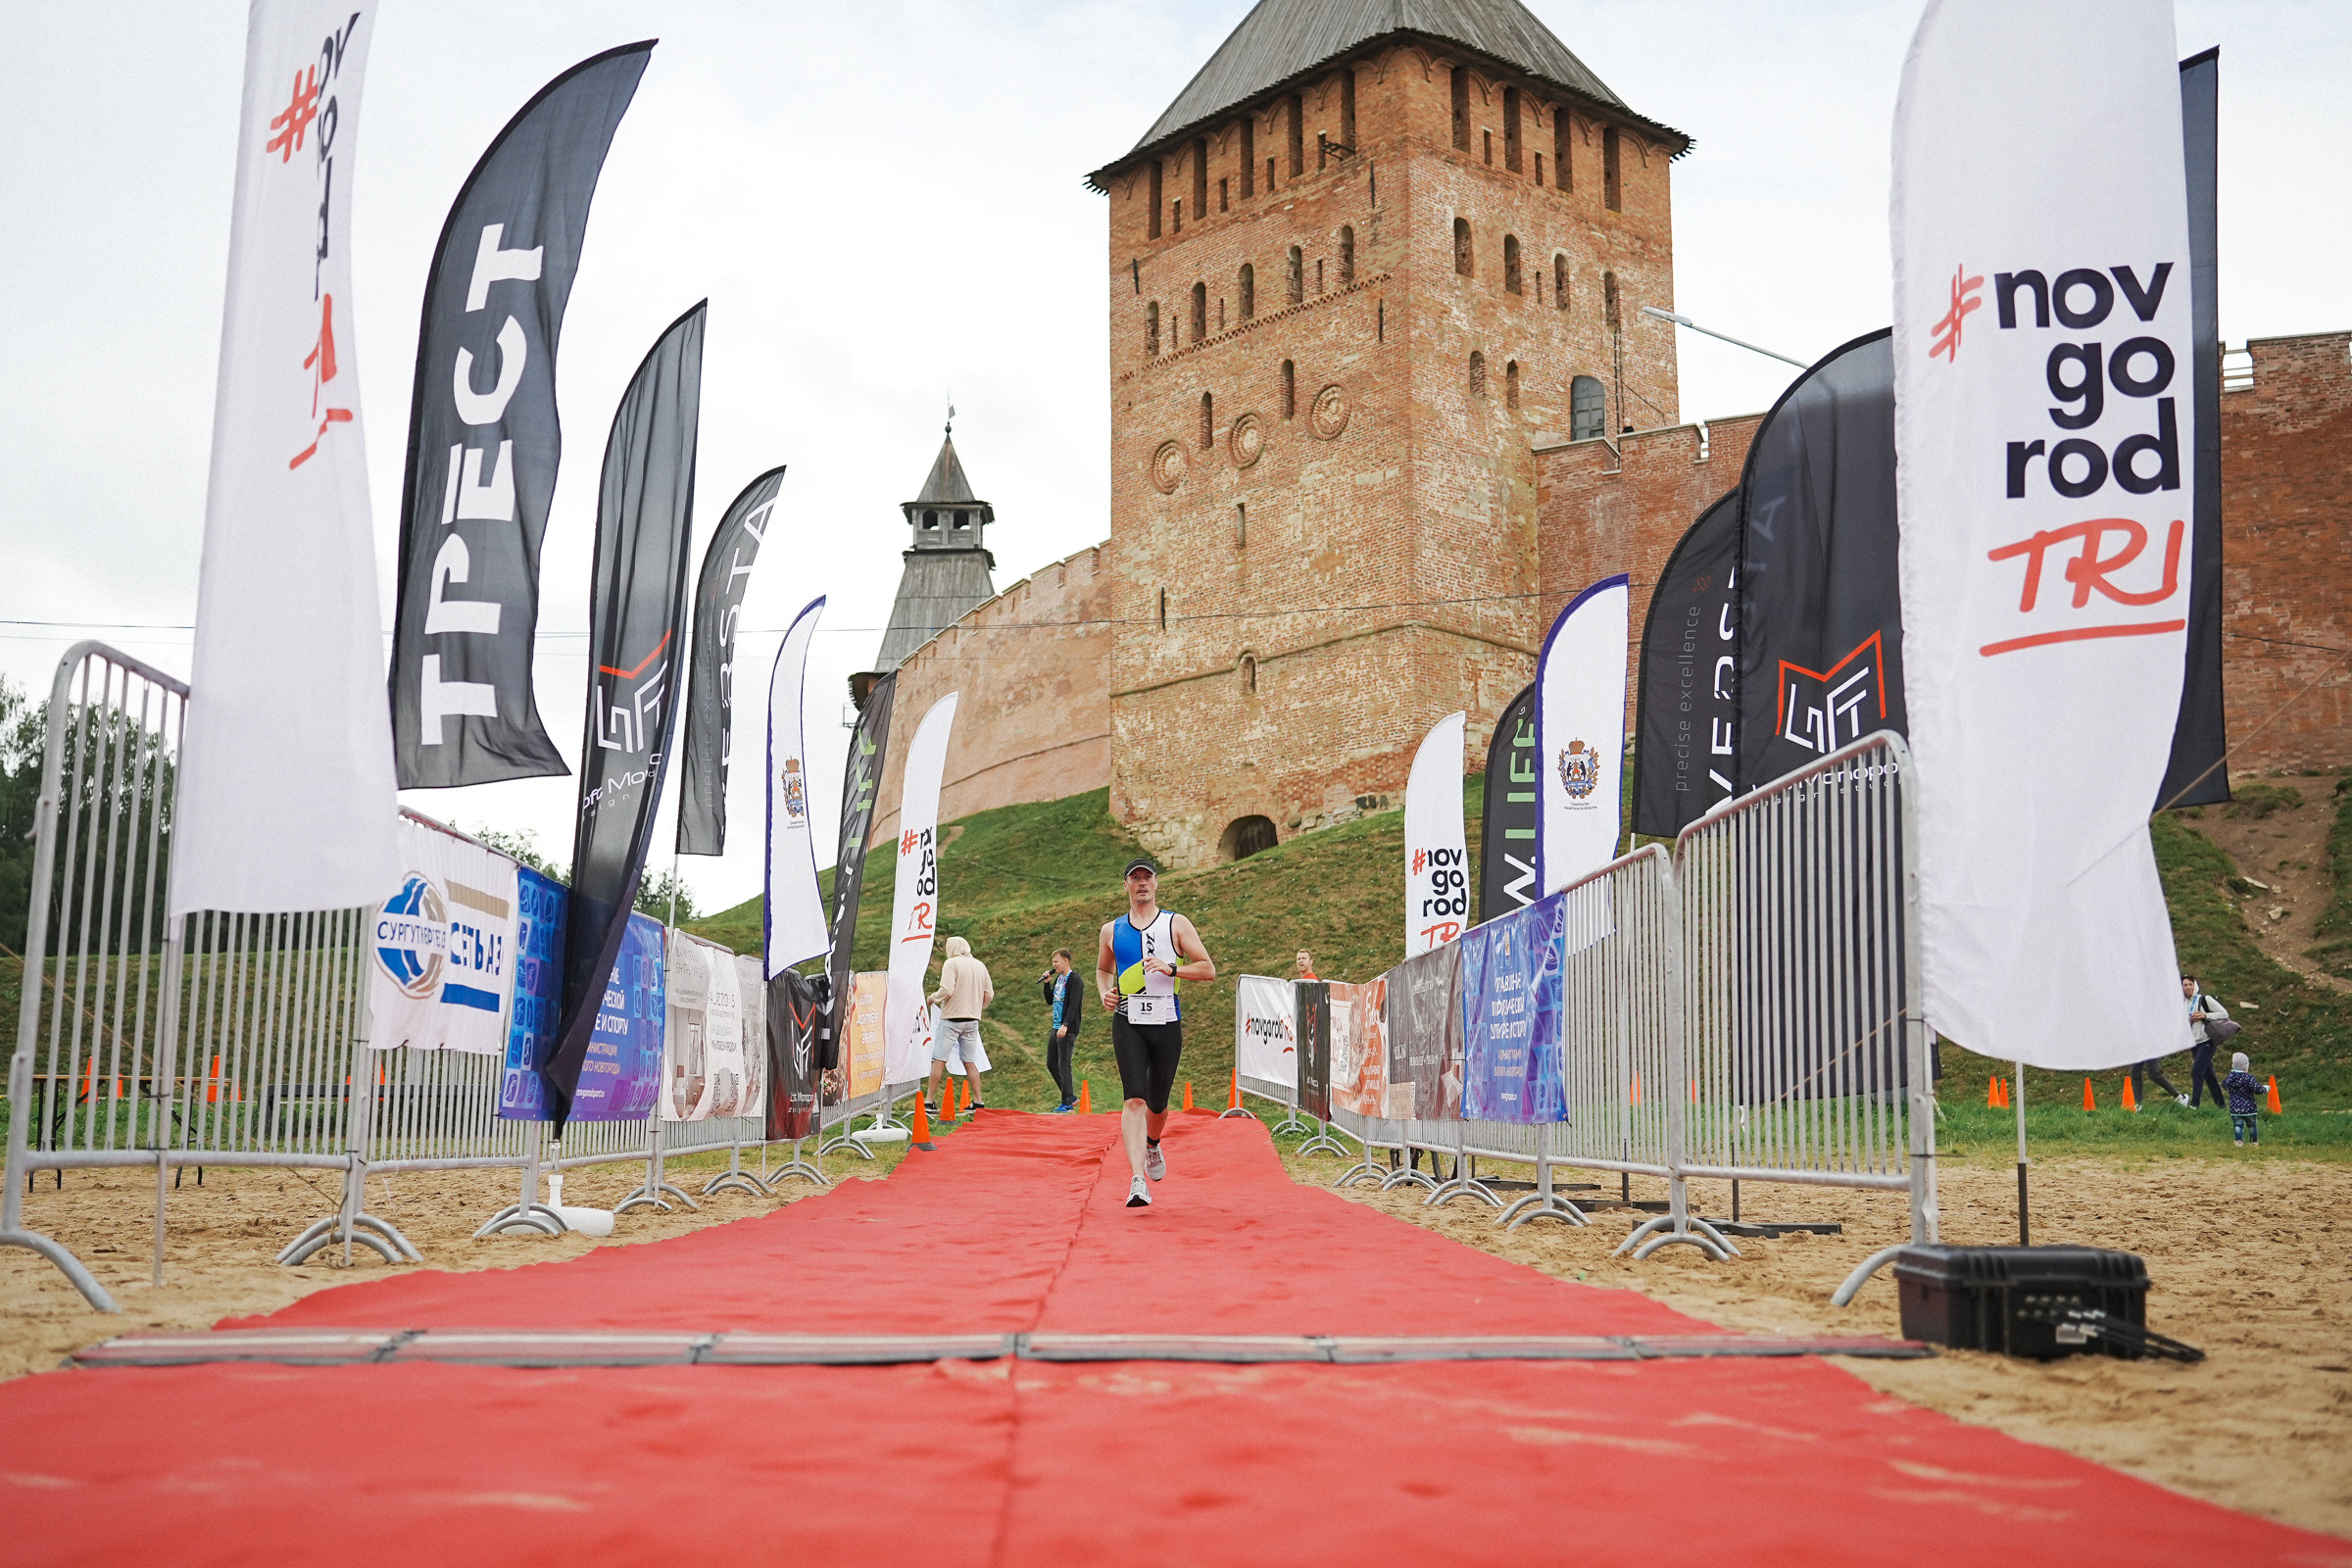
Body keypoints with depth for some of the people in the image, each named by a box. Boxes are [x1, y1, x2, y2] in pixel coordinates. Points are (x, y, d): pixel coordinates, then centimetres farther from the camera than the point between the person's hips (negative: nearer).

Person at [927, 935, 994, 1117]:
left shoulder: (951, 963, -7)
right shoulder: (980, 966, 11)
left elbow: (946, 990, -18)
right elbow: (989, 995, 11)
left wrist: (933, 998, 0)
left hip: (952, 1018, -6)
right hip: (972, 1020, 6)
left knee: (939, 1060, -3)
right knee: (970, 1061, 11)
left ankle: (930, 1100, -4)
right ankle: (978, 1101, 8)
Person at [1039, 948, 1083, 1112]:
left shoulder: (1074, 979, -11)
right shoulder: (1058, 978, 15)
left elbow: (1073, 1004, -19)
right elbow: (1050, 1001, 21)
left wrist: (1065, 1025, -26)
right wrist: (1047, 983, 8)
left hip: (1068, 1029, -9)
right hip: (1055, 1027, 9)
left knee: (1063, 1065, -7)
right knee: (1051, 1064, 10)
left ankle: (1068, 1103, -1)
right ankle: (1071, 1097, 20)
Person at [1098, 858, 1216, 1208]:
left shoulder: (1176, 924, 4)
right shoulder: (1112, 930, 10)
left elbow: (1208, 969, 0)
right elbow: (1102, 969, 28)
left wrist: (1171, 968, -16)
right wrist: (1105, 993, 6)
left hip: (1167, 1024, 0)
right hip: (1128, 1023, 0)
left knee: (1157, 1103, 11)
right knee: (1134, 1100, -17)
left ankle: (1152, 1145, 47)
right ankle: (1138, 1182, -24)